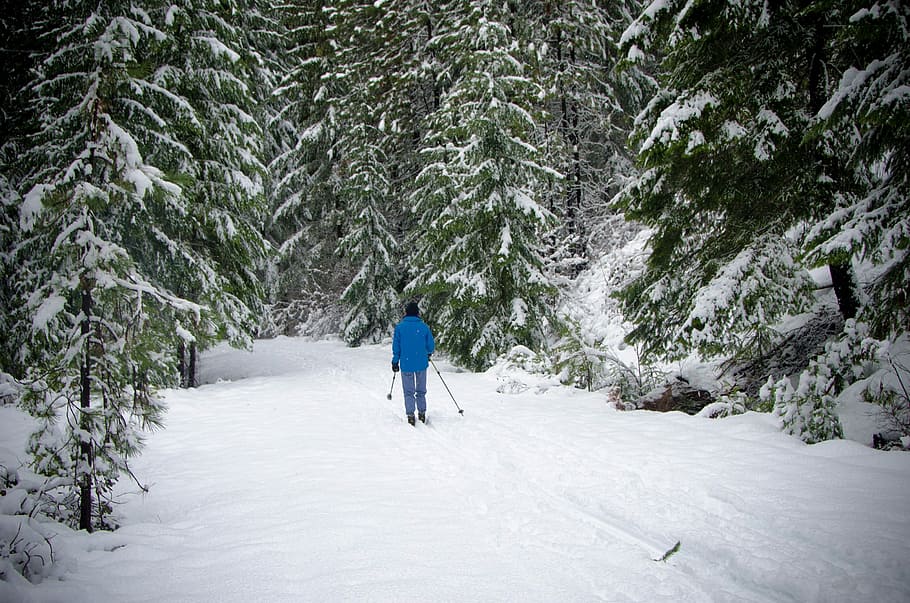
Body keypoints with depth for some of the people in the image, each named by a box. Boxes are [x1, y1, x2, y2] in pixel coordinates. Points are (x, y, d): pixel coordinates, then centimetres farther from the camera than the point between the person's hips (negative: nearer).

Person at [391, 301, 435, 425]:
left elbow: (396, 347, -3)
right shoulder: (424, 327, -5)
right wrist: (428, 353, 22)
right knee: (421, 391, 15)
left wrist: (395, 362, 8)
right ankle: (422, 413, 17)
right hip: (421, 364, 1)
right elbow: (431, 346, 0)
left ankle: (410, 416, 3)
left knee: (409, 391, 8)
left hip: (406, 365, -1)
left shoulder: (400, 327, -6)